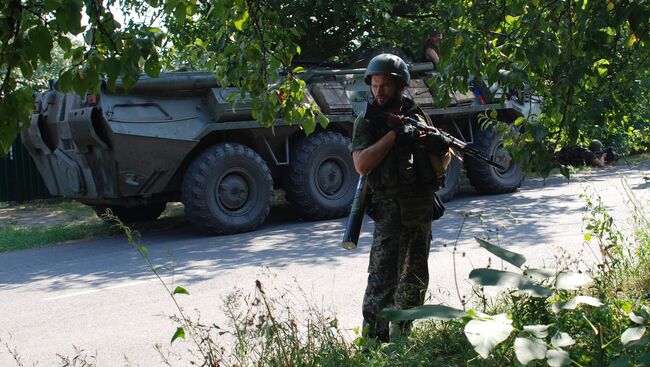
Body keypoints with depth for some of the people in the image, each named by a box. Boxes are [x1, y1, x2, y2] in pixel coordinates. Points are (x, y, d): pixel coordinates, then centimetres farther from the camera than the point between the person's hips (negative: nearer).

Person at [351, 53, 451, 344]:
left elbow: (441, 166, 12)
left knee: (415, 279, 14)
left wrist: (441, 149, -11)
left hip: (422, 209, 5)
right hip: (390, 210, -5)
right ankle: (373, 342, -9)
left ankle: (401, 337, 27)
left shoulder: (417, 117, 10)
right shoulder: (367, 122, -1)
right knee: (382, 280, -13)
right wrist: (394, 132, -16)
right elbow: (362, 165, -17)